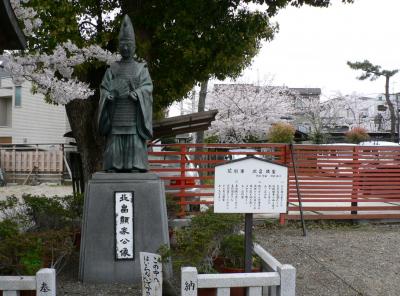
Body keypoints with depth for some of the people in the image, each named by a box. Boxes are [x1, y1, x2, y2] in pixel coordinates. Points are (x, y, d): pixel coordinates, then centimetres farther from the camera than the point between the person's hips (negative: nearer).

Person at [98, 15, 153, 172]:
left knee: (135, 142, -7)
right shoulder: (112, 68, 15)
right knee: (114, 141, -4)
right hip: (116, 112, 1)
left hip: (134, 112, -1)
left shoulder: (141, 68, 12)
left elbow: (148, 86, 0)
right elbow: (104, 86, 7)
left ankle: (135, 167, -6)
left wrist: (137, 93, -20)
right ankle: (112, 168, -1)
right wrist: (108, 95, -16)